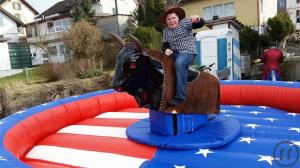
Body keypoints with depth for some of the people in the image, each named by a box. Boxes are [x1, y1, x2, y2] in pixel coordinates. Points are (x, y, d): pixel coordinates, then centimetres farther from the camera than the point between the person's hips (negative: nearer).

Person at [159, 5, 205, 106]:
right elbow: (165, 44, 14)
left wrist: (197, 19, -31)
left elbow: (201, 24, -7)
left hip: (188, 52, -6)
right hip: (175, 53, 7)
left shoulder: (184, 22, -1)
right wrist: (166, 49, -10)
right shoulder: (166, 31, 11)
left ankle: (180, 96, -35)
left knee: (179, 63, -35)